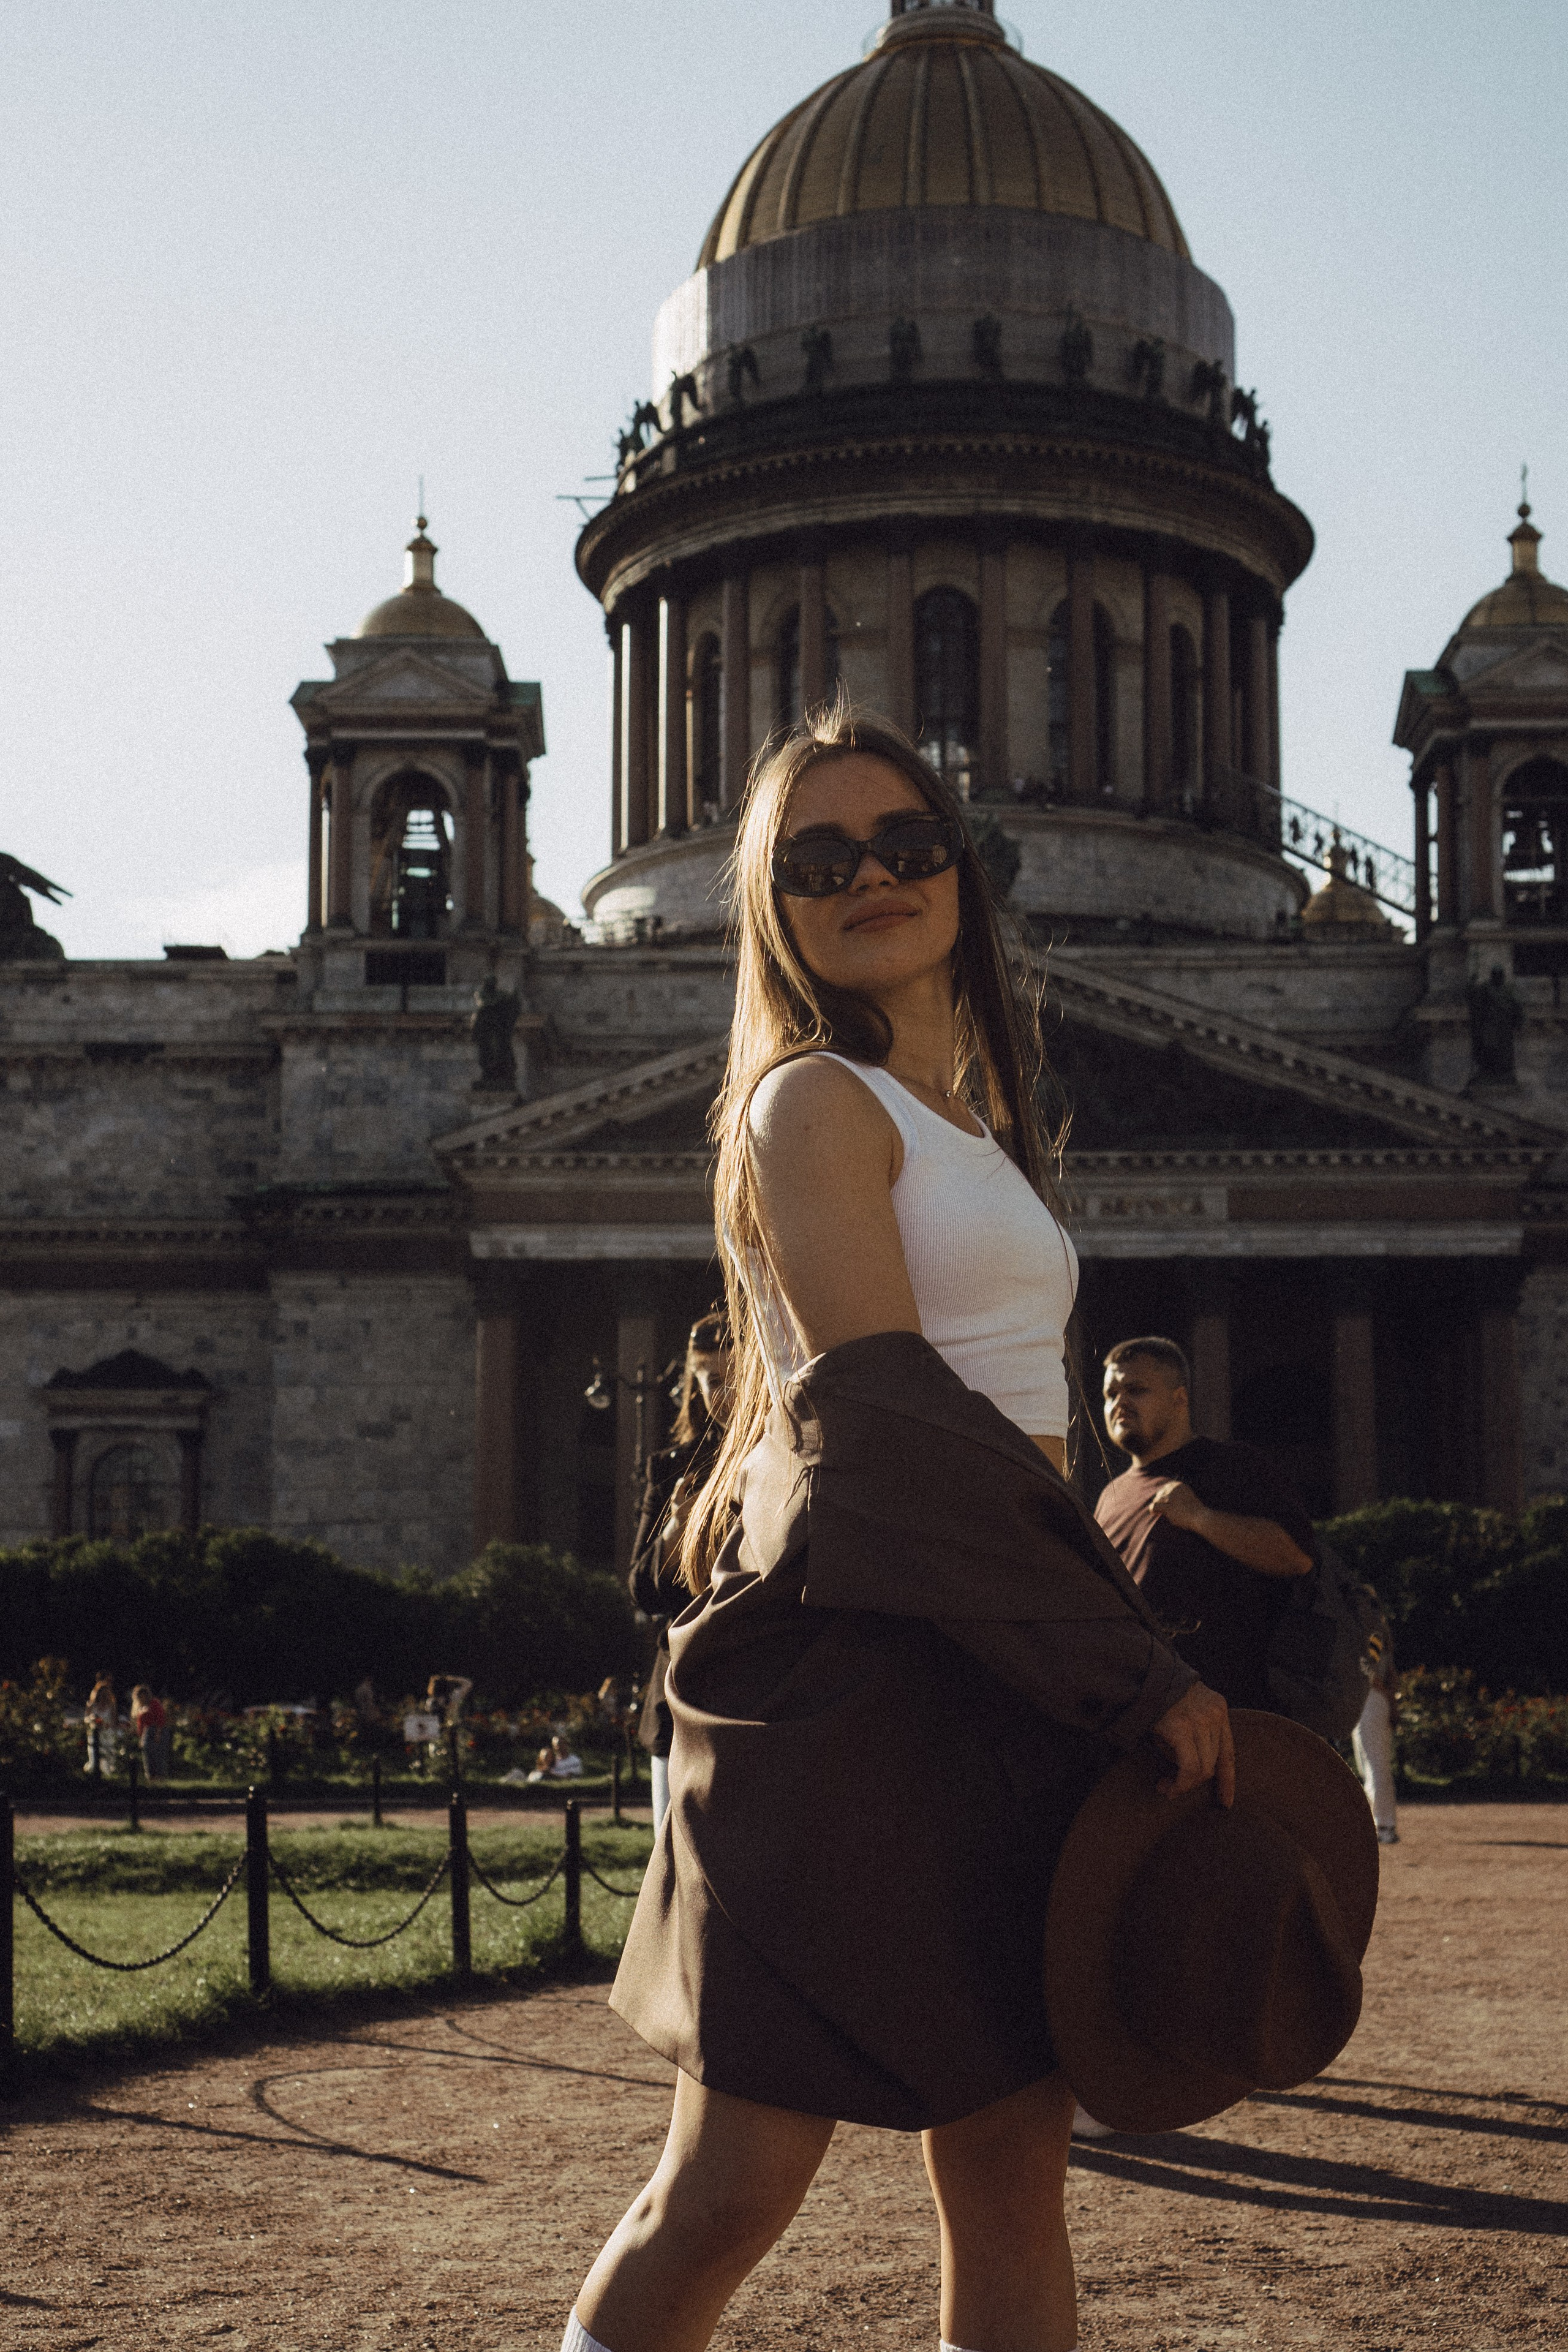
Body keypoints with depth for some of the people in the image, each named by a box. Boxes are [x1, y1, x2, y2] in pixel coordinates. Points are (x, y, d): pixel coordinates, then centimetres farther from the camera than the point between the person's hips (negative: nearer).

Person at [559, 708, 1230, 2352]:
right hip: (854, 1661, -8)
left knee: (1010, 2170, 8)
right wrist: (1139, 1667, -15)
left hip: (1000, 1682, 8)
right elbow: (891, 1418, -15)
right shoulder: (814, 1102, -5)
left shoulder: (967, 1122, 21)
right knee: (734, 2186, -6)